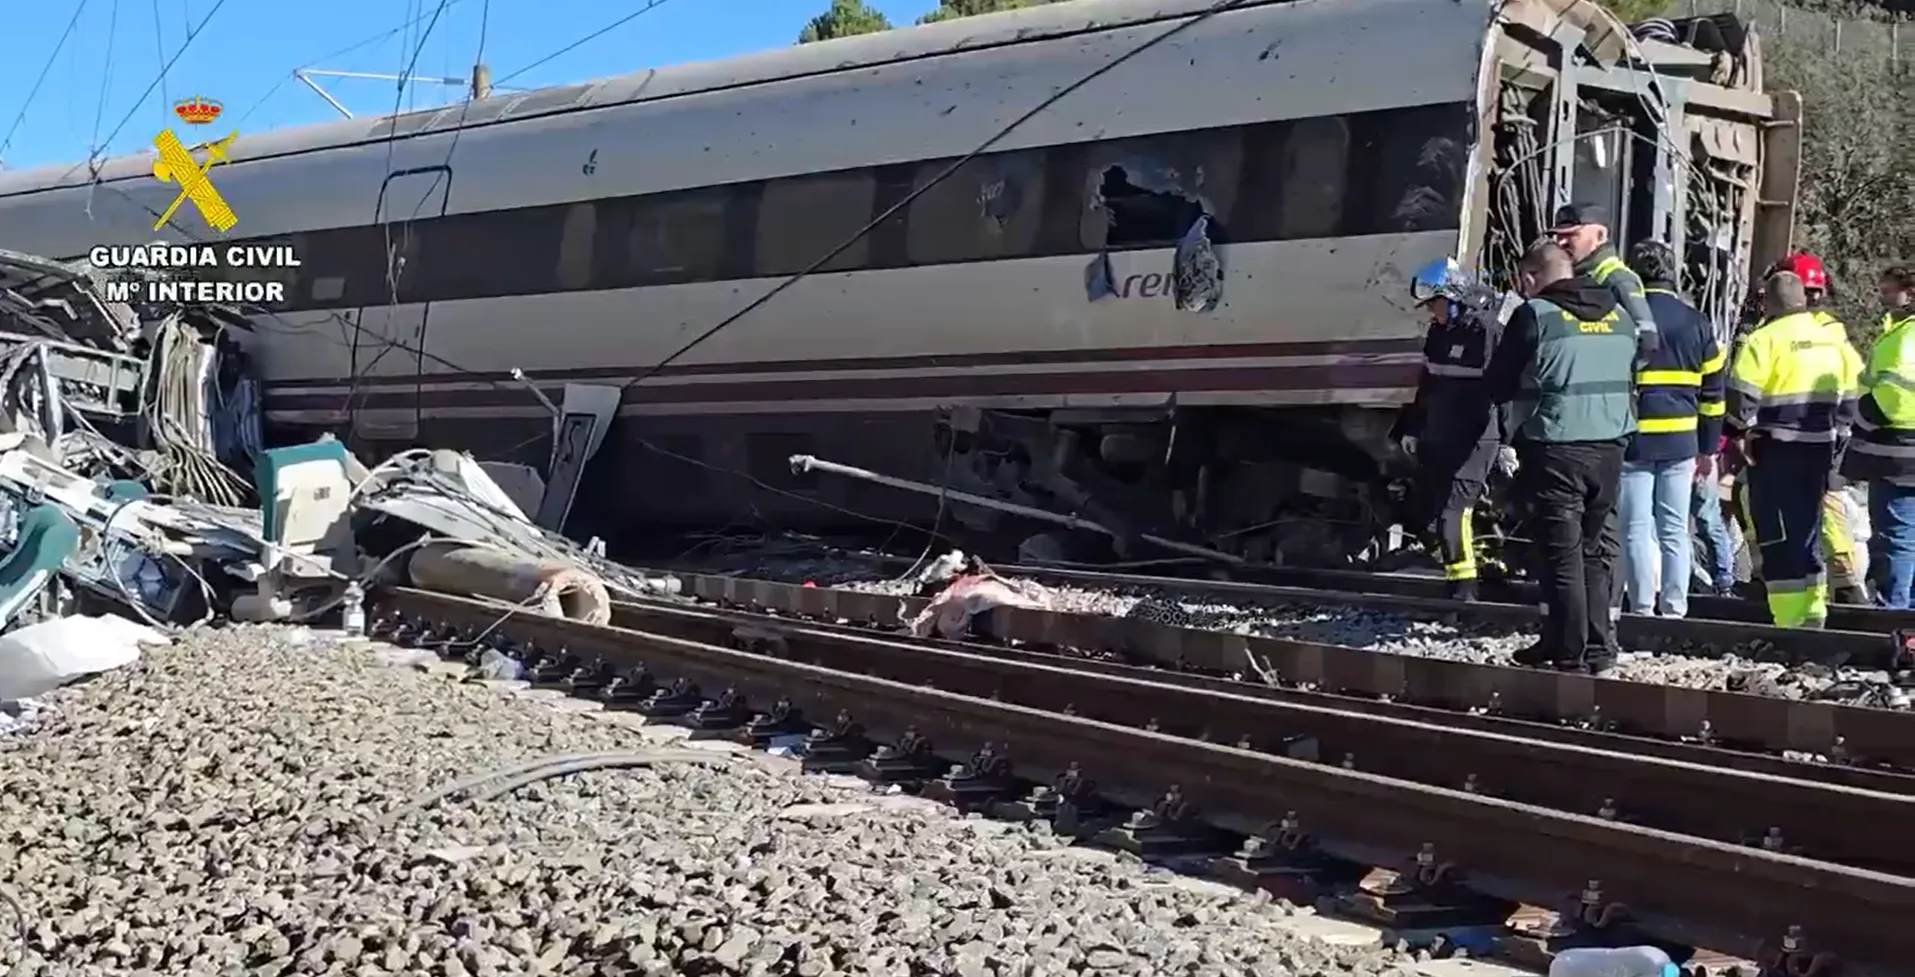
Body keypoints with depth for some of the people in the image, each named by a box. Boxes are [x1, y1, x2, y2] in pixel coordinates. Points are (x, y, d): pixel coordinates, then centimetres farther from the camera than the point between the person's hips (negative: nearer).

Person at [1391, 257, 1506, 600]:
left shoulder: (1488, 330, -14)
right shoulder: (1439, 332, 12)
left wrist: (1510, 442, -19)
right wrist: (1411, 429, 23)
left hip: (1475, 441, -9)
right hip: (1438, 440, 9)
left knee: (1453, 511, -14)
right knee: (1420, 507, 11)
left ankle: (1463, 588, -10)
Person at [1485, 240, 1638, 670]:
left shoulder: (1535, 315, -9)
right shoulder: (1619, 315, 11)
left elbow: (1497, 385, -4)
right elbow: (1629, 379, 18)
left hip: (1556, 448, -6)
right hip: (1610, 446, 6)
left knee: (1563, 553, -2)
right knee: (1596, 551, 14)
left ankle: (1570, 651, -1)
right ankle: (1596, 646, 18)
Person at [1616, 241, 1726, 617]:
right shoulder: (1696, 322, 8)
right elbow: (1713, 392, 12)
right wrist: (1708, 449, 18)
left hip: (1634, 438, -3)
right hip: (1681, 441, 4)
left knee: (1637, 528, 0)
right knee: (1675, 529, 8)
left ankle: (1642, 609, 0)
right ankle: (1674, 610, 9)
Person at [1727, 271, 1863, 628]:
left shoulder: (1765, 339, -12)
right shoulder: (1834, 340, 11)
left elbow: (1741, 396, -16)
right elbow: (1850, 396, 15)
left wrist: (1738, 433, -3)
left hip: (1775, 451, -7)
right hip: (1819, 448, 7)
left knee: (1778, 535, -2)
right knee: (1806, 531, 17)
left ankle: (1790, 618, -2)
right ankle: (1813, 612, 21)